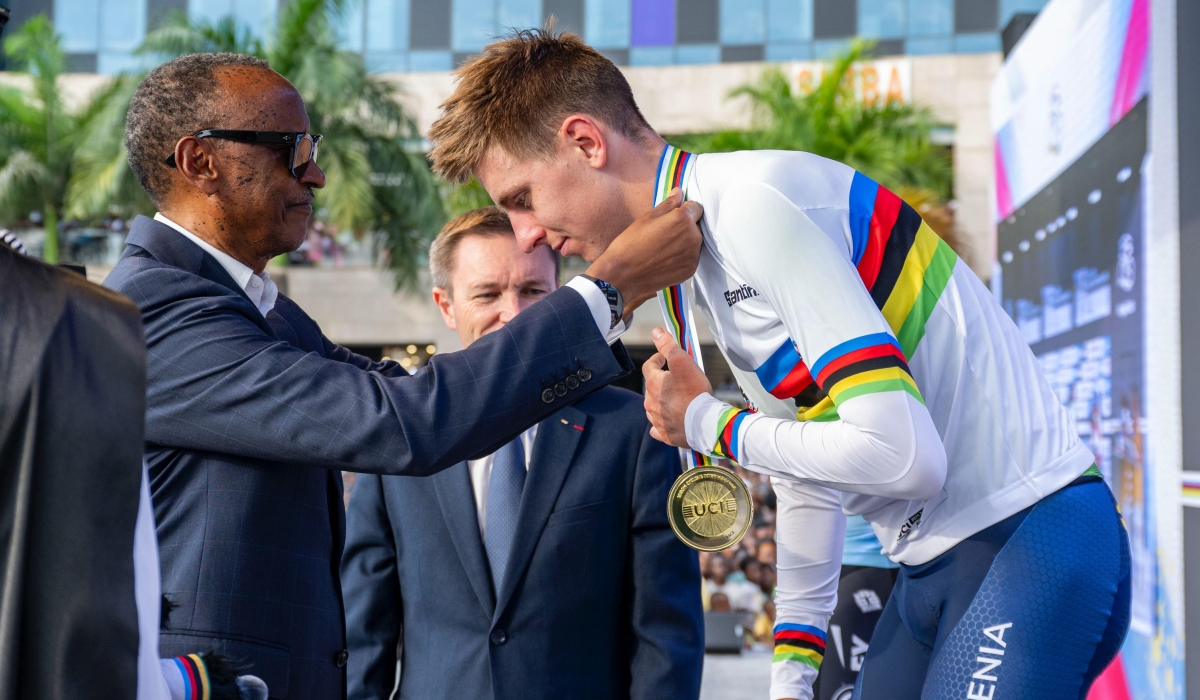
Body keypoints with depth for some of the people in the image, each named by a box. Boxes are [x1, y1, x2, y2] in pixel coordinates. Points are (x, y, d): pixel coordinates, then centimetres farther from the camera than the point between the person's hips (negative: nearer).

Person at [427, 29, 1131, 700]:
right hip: (936, 561, 9)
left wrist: (708, 424, -11)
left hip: (1029, 542, -9)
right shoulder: (700, 265, 11)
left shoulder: (755, 202, -19)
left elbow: (900, 454, -26)